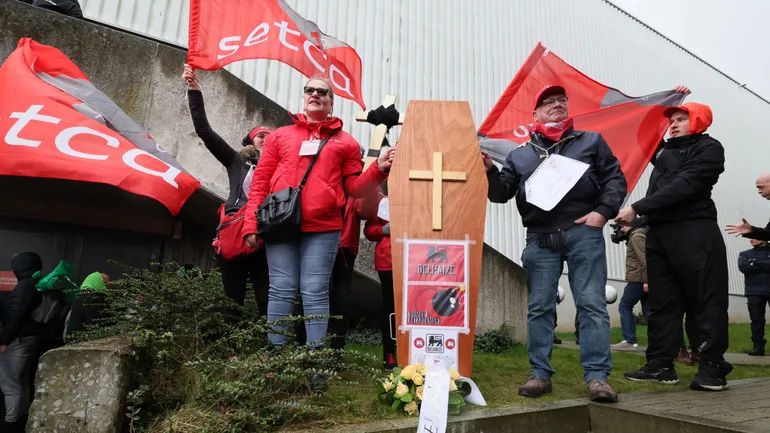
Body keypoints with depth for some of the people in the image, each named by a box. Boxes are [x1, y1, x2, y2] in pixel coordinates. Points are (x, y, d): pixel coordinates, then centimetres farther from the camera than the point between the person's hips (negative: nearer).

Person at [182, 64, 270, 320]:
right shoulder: (237, 161, 14)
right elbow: (204, 131, 9)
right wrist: (194, 91, 3)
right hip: (235, 236, 0)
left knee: (267, 302, -3)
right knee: (233, 301, 2)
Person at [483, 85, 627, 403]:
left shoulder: (591, 141, 15)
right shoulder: (519, 155, 17)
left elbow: (615, 178, 10)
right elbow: (502, 193, 11)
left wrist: (603, 211, -6)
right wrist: (490, 170, -7)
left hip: (583, 233, -1)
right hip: (540, 239, 1)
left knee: (591, 304, -4)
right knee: (539, 308, 3)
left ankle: (597, 376, 2)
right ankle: (540, 374, 12)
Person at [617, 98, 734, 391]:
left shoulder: (709, 148, 0)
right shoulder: (665, 150, 21)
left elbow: (683, 186, -14)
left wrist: (637, 208, -20)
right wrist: (669, 102, 31)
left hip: (695, 232, -7)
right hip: (658, 233, 7)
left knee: (705, 301, -3)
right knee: (662, 301, 6)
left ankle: (713, 367, 3)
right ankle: (660, 365, 10)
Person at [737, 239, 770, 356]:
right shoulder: (745, 254, 14)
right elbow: (743, 267, -5)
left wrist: (755, 263, -4)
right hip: (754, 292, 1)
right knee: (757, 320, -2)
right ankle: (758, 346, 1)